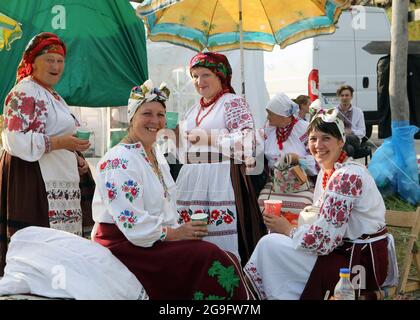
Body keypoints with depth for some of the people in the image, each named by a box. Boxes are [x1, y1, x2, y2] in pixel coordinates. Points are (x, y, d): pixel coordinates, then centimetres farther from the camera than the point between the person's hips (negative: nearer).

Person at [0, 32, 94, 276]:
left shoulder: (55, 97, 22)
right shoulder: (23, 93, -7)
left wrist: (77, 159, 16)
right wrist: (59, 142, -20)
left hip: (61, 186, 9)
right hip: (33, 182, -9)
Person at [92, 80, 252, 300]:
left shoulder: (157, 156, 16)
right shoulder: (119, 162, -15)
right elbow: (132, 223, -22)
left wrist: (181, 231, 0)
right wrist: (175, 233, -14)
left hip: (156, 240, 9)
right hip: (124, 247, -9)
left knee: (226, 259, -11)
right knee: (209, 259, -23)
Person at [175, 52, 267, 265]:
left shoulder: (233, 102, -1)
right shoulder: (194, 110, 22)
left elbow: (246, 140, -15)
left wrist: (208, 137, -12)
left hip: (222, 180, -7)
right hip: (192, 181, 7)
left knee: (221, 234, -11)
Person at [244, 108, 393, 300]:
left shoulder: (347, 177, -23)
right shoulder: (327, 170, 8)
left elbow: (324, 239, -23)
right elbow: (322, 218, 14)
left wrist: (288, 230, -8)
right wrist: (292, 226, -2)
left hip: (361, 261, -9)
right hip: (345, 247, 9)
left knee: (270, 244, -9)